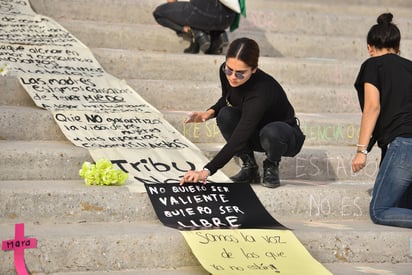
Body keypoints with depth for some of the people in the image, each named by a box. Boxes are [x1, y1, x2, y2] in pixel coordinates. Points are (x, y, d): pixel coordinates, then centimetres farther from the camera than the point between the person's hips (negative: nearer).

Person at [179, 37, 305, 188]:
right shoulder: (225, 73, -18)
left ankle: (271, 165, -5)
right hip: (253, 134, 5)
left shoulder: (263, 90, -39)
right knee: (225, 115, -25)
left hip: (285, 135, -5)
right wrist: (210, 112, -17)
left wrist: (207, 171, -50)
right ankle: (249, 166, -5)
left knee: (271, 132, -40)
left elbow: (239, 138, -44)